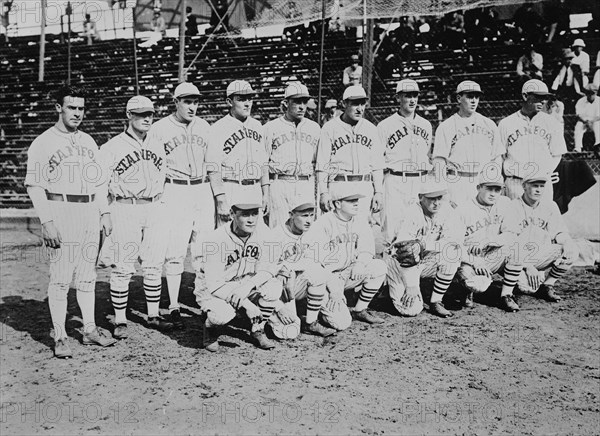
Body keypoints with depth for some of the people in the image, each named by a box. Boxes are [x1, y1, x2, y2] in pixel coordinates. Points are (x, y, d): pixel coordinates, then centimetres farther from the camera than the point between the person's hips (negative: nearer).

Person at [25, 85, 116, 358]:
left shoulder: (88, 141, 16)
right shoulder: (43, 143, -4)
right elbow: (34, 185, -8)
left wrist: (104, 212, 13)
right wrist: (47, 221, -17)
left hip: (90, 212, 6)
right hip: (60, 212, -6)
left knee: (87, 276, 10)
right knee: (60, 278, -5)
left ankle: (90, 330, 18)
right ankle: (60, 338, 0)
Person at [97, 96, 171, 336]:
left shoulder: (158, 147, 14)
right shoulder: (111, 148, -4)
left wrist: (162, 211, 14)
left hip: (155, 209, 5)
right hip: (124, 210, -5)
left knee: (154, 266, 9)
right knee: (122, 269, -3)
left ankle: (153, 316, 20)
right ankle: (120, 322, 6)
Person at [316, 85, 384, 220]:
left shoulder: (371, 129, 13)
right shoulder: (330, 128, 2)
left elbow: (377, 164, 13)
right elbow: (322, 165, 0)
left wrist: (378, 192, 5)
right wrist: (323, 192, -8)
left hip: (365, 187, 3)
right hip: (339, 186, -3)